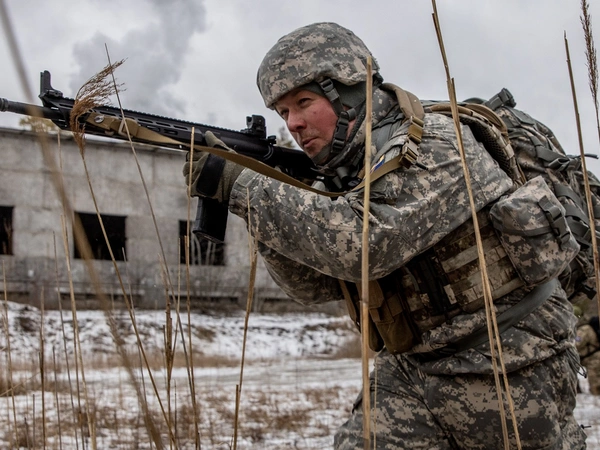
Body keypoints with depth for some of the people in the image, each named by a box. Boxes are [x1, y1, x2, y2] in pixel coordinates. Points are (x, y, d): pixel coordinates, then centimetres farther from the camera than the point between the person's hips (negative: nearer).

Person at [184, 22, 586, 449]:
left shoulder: (439, 147, -19)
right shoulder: (348, 176, 5)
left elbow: (364, 243, -32)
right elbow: (317, 284, 4)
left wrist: (245, 189, -28)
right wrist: (259, 204, -11)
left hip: (510, 371, -6)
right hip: (414, 369, 6)